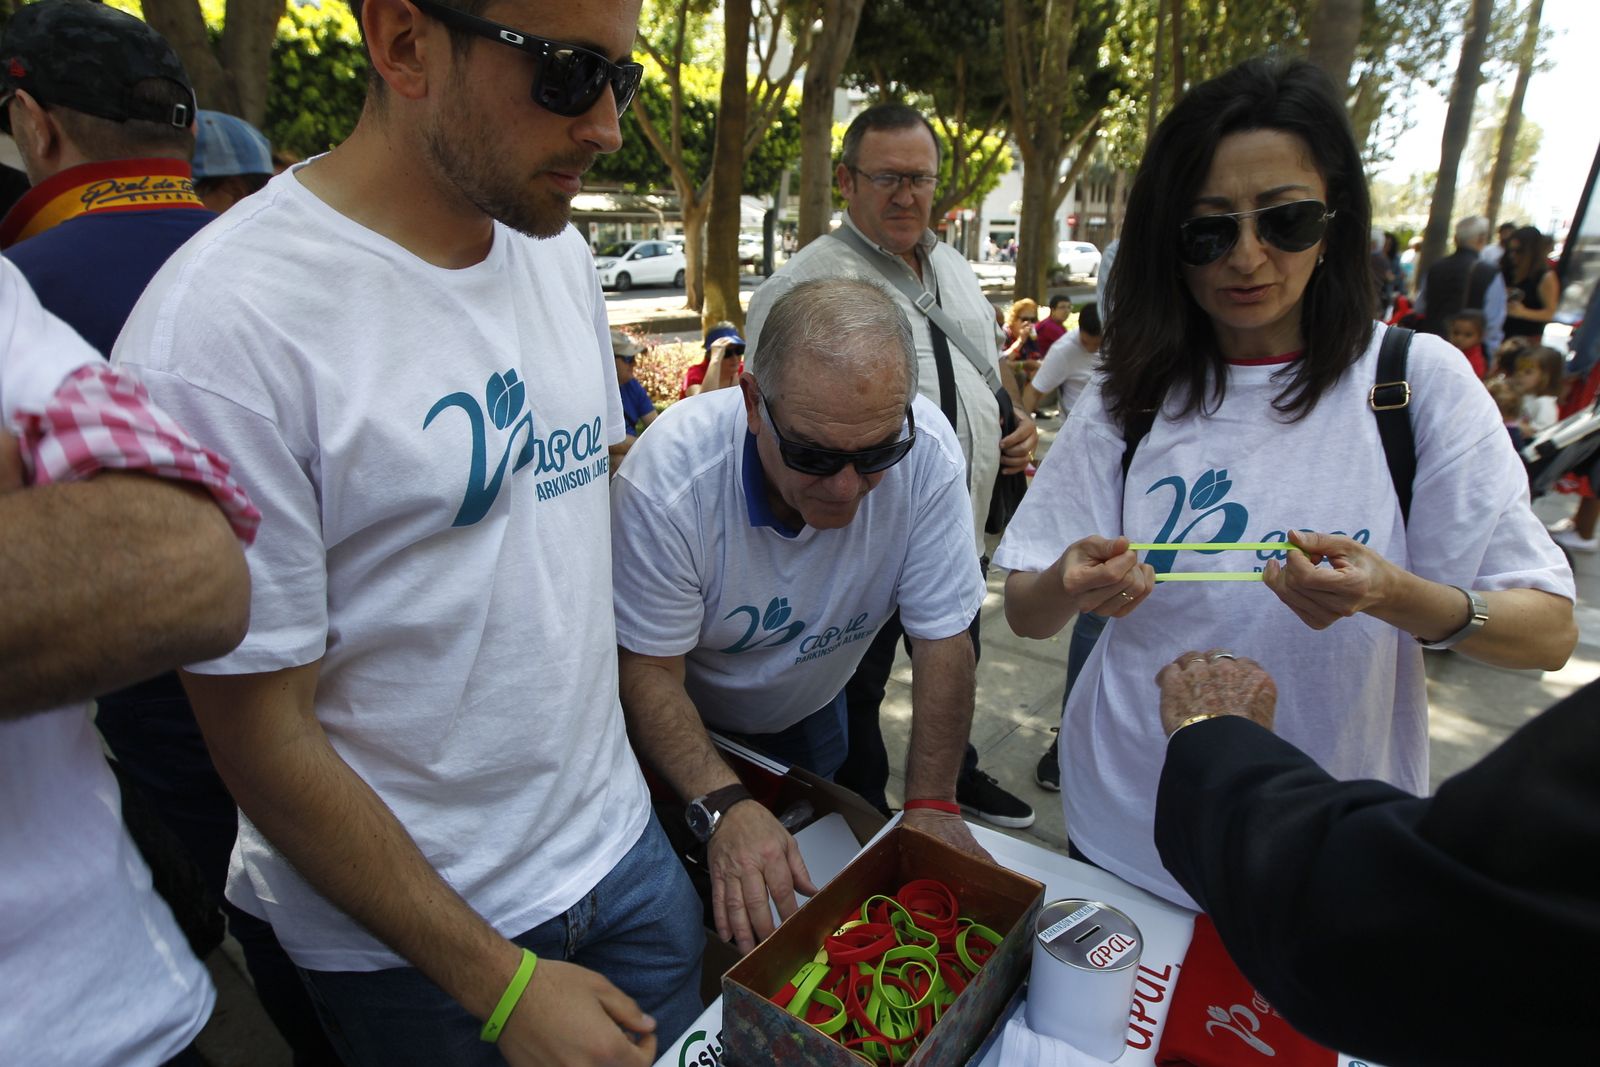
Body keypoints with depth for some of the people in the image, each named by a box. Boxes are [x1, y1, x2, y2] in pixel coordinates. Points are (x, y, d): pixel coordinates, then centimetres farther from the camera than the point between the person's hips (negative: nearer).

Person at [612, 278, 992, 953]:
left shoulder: (927, 454, -31)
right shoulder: (670, 476, -36)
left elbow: (943, 639, -21)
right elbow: (648, 670, -27)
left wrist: (931, 804, -24)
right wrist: (724, 805, -40)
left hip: (810, 713, 3)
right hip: (687, 720, -2)